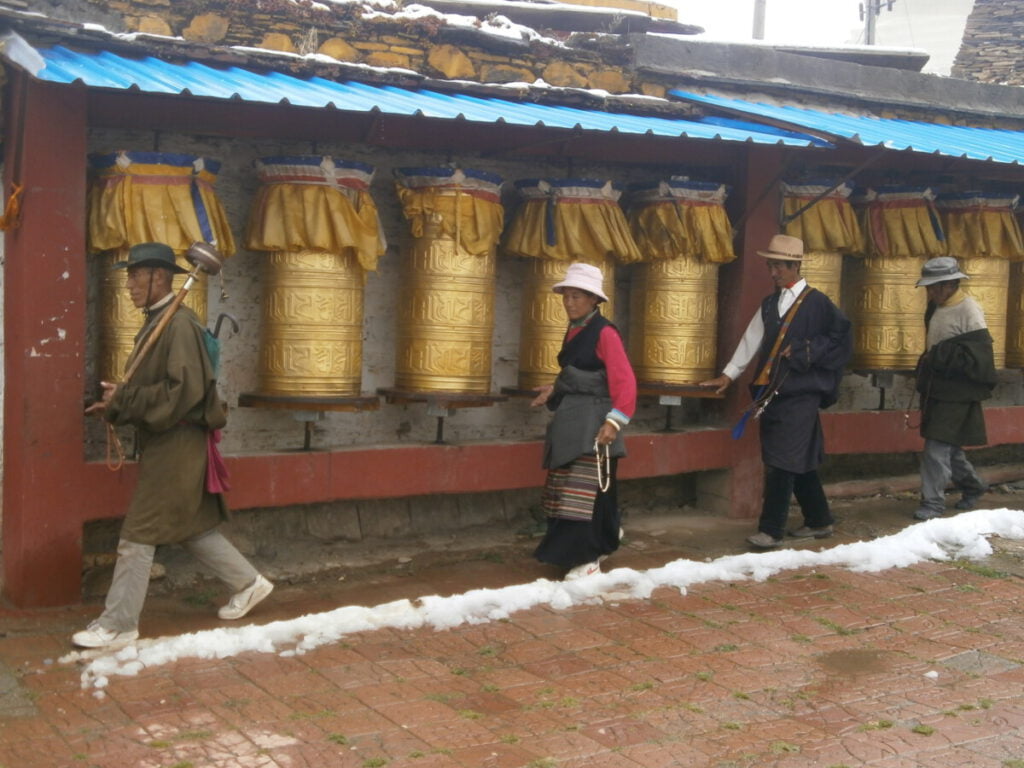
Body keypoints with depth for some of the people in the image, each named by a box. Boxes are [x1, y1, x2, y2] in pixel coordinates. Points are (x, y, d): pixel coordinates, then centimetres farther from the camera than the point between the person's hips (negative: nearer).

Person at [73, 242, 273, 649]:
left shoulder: (179, 324, -18)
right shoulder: (157, 322, 11)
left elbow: (183, 390, -25)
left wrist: (123, 399, -20)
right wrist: (118, 400, 1)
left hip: (176, 446, -10)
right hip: (165, 443, 10)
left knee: (138, 535, -3)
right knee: (191, 526, 18)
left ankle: (118, 624, 6)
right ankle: (248, 582, 31)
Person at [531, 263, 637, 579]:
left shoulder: (604, 333, -13)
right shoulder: (573, 331, 13)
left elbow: (624, 381, -18)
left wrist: (615, 421, -25)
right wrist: (554, 390, 11)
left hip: (592, 420, -9)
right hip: (569, 419, 9)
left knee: (585, 488, -7)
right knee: (566, 487, 13)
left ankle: (587, 558, 0)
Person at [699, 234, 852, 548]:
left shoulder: (817, 303, -4)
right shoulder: (769, 304, 15)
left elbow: (841, 339, -5)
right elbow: (751, 340, 15)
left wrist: (805, 352, -12)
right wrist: (729, 375, 11)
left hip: (800, 395, -6)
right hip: (772, 393, 6)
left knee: (782, 462, -9)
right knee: (800, 461, 13)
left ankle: (771, 530, -7)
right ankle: (819, 521, 25)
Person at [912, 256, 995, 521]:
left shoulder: (968, 310, -15)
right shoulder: (935, 308, 10)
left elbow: (975, 355, -19)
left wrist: (939, 357, -20)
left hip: (955, 392, -9)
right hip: (936, 389, 9)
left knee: (938, 448, -9)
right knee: (948, 445, 18)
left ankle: (933, 503, -1)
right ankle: (972, 485, 37)